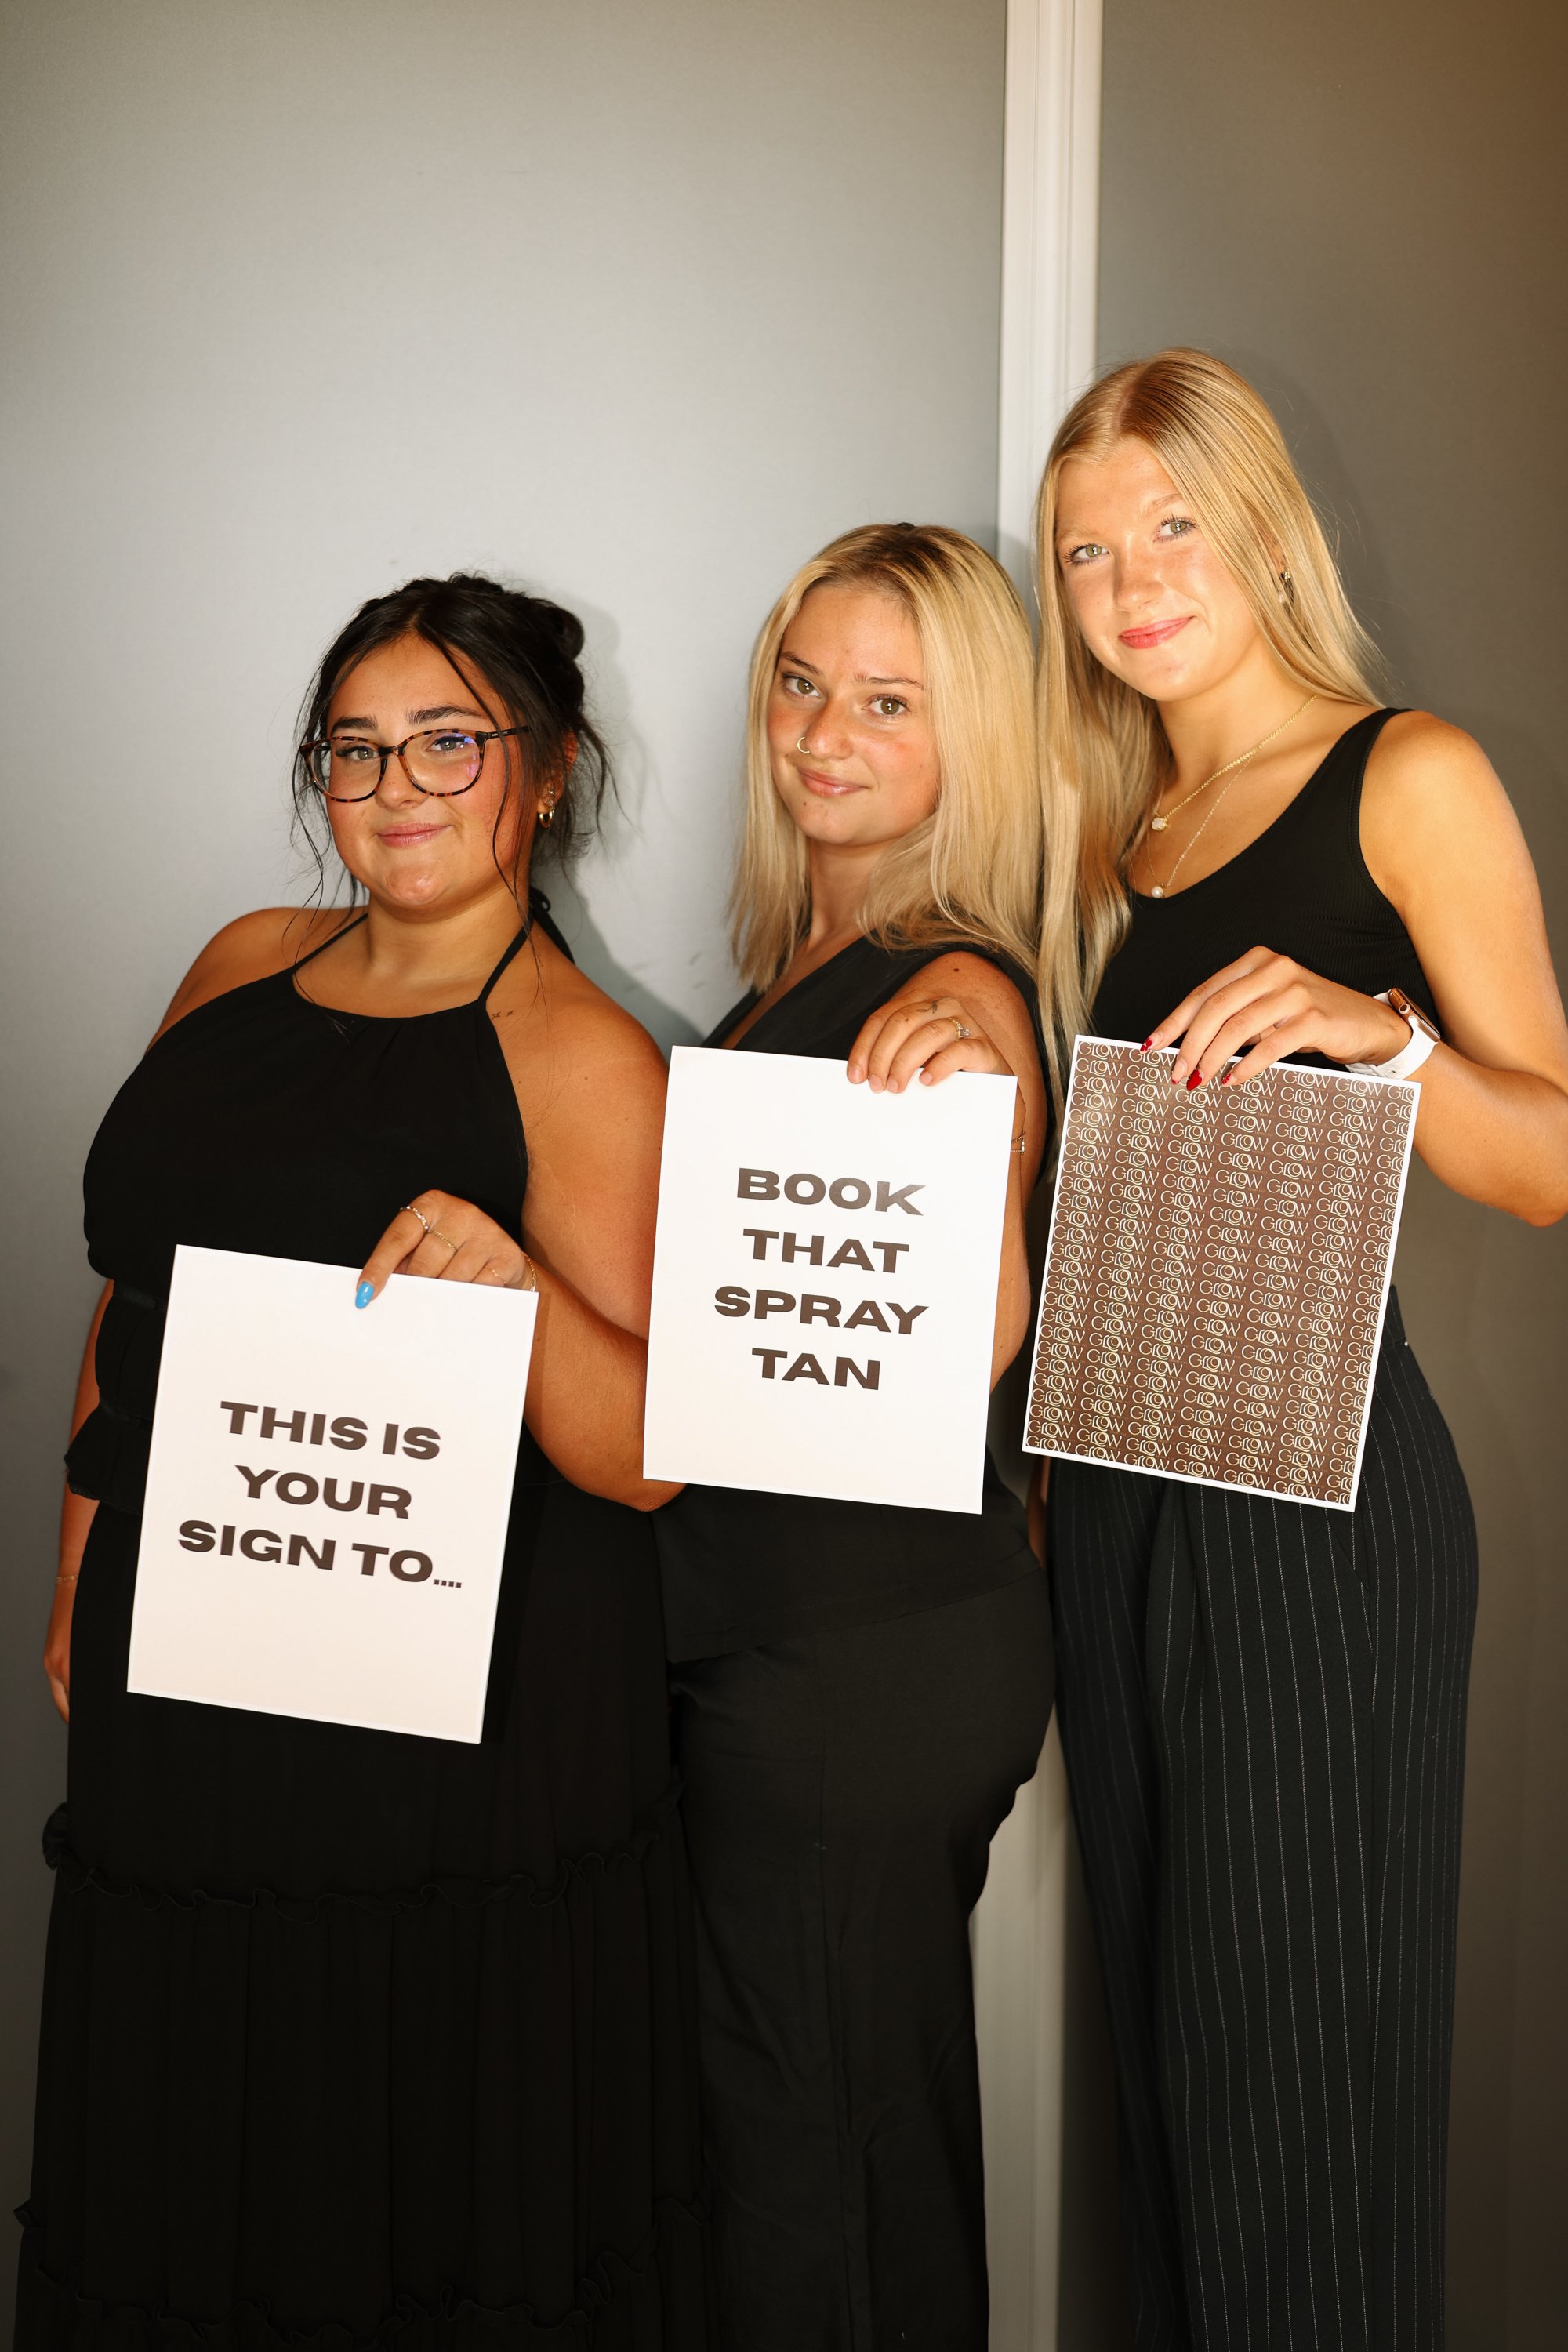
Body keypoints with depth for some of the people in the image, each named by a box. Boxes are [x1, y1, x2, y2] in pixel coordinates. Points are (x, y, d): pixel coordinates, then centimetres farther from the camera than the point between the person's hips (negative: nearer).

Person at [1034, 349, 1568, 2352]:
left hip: (1315, 1496, -6)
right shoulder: (1119, 834, 15)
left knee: (1294, 2057, 1)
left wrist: (1382, 1034, -24)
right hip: (1115, 1494, 6)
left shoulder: (1406, 777, -3)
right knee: (1161, 2026, 14)